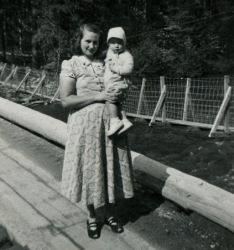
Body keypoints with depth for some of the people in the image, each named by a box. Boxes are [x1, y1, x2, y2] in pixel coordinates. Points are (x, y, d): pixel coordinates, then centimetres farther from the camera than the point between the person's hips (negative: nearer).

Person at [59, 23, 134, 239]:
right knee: (89, 169, 8)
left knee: (110, 168, 11)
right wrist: (98, 96, -18)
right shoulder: (70, 65, -4)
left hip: (110, 122, 4)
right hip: (85, 124, -4)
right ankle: (92, 217, 29)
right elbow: (66, 100, -12)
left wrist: (118, 94, -6)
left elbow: (119, 86, 18)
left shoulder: (105, 63, 9)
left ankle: (110, 213, 31)